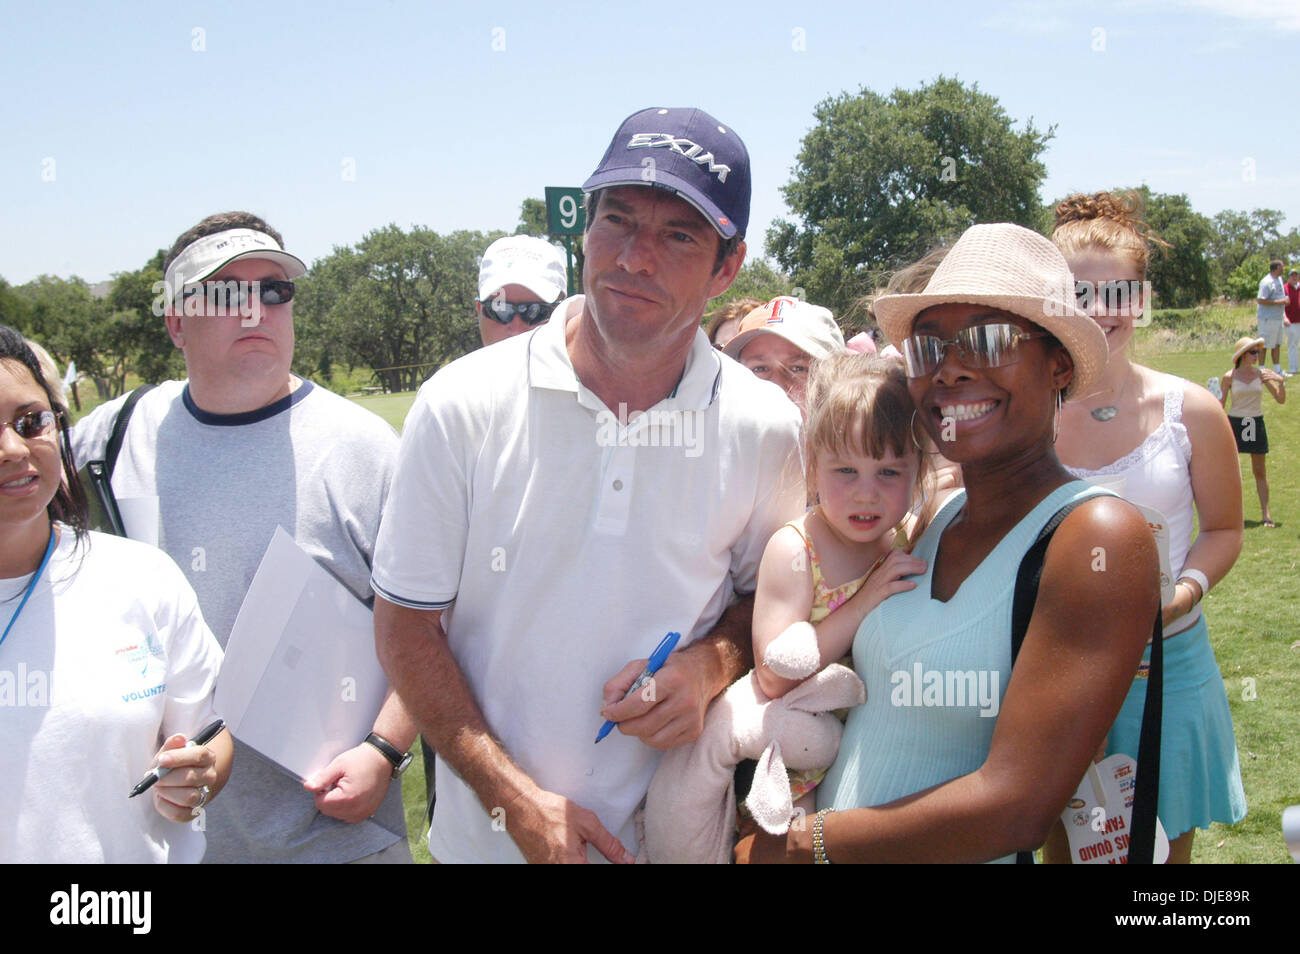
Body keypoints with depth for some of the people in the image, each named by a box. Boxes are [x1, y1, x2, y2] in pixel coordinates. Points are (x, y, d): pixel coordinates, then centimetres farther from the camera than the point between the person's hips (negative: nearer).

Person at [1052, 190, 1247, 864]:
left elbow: (1222, 530, 5)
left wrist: (1183, 593, -14)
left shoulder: (1190, 412, -6)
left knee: (1165, 846, 14)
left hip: (1167, 663, 0)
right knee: (1063, 845, 15)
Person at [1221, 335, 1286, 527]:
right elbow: (1220, 406, 0)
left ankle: (1265, 512, 9)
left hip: (1256, 425, 2)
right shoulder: (1229, 377, -5)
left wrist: (1281, 382, -13)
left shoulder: (1262, 374, 1)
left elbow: (1281, 400, 2)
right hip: (1234, 423, -2)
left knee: (1260, 471, 5)